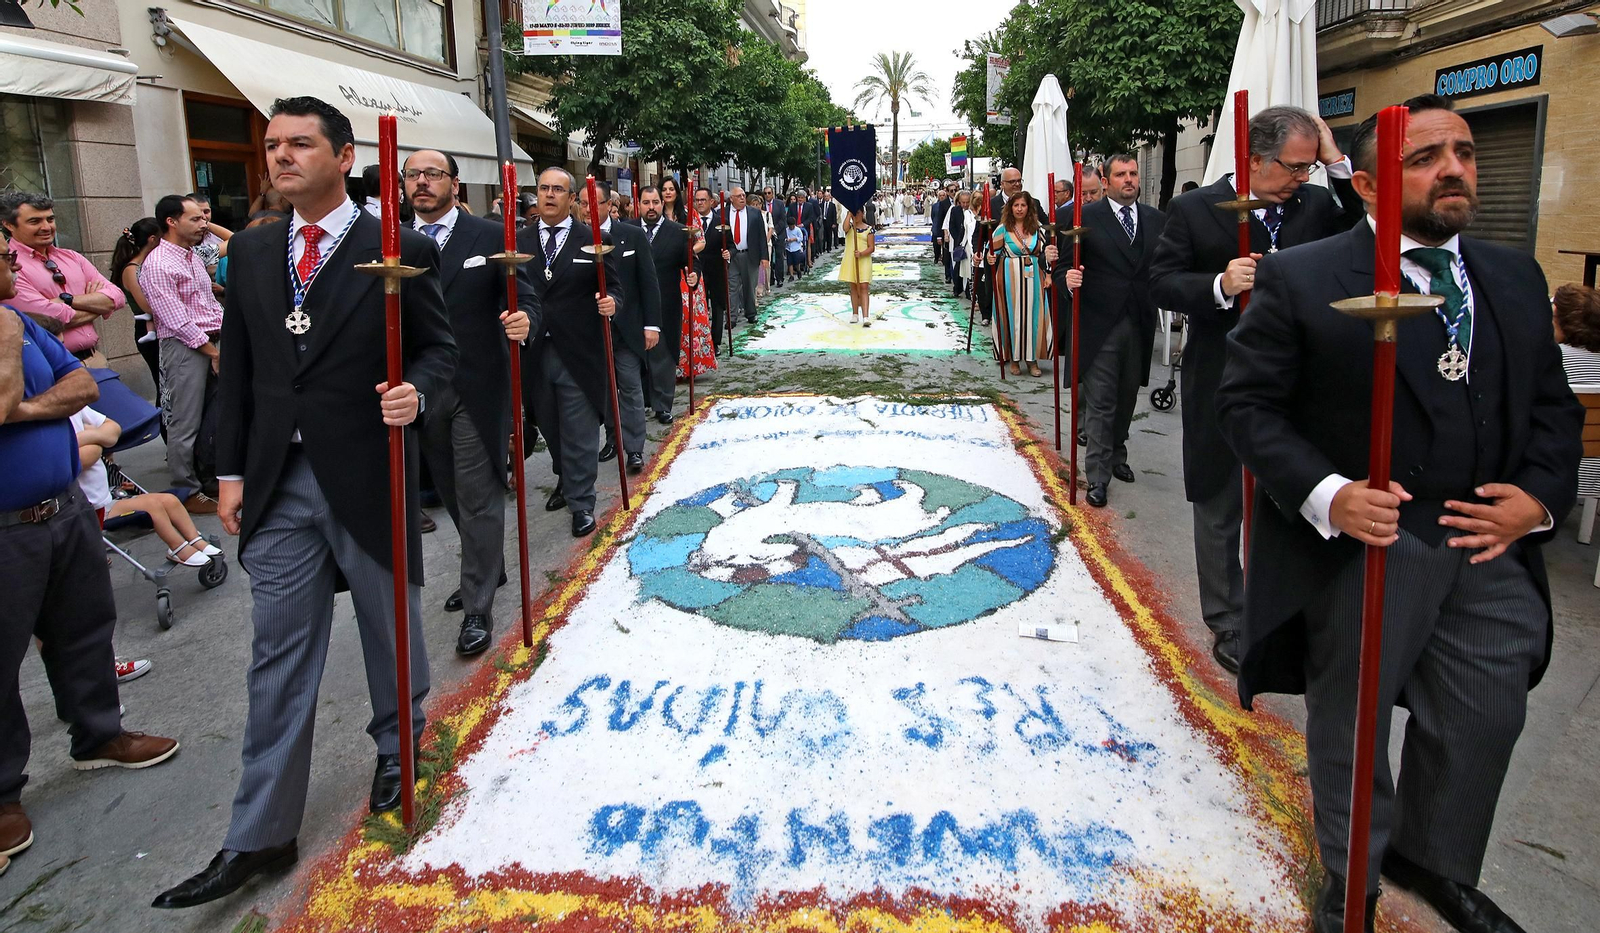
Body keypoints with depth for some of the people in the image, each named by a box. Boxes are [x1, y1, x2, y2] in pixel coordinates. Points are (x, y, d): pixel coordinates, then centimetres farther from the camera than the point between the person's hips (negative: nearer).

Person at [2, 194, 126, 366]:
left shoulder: (72, 257, 13)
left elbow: (116, 297, 2)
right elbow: (49, 320, -16)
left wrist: (67, 299, -12)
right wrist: (96, 304, -1)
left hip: (96, 358, 5)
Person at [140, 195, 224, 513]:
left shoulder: (194, 257, 16)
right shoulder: (158, 265, -12)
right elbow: (177, 321, -16)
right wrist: (213, 352, -13)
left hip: (213, 343, 9)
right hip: (184, 347, -8)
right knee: (185, 423, -3)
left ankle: (208, 476, 26)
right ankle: (187, 491, 6)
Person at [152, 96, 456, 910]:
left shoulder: (403, 250, -5)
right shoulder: (250, 251, 9)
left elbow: (439, 347, -1)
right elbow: (237, 368, 11)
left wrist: (414, 390, -23)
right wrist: (231, 472, 8)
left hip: (367, 477, -3)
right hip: (279, 485, 4)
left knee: (390, 630, 15)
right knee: (279, 660, 8)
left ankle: (398, 751, 41)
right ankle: (261, 836, 18)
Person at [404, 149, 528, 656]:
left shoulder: (491, 237, -2)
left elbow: (520, 299, -5)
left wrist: (522, 321, -27)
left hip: (477, 387, -4)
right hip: (421, 389, 4)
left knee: (479, 496, -2)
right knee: (454, 494, 18)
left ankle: (478, 607, 7)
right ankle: (487, 570, 39)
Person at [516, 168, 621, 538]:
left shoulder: (594, 240, 0)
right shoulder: (519, 241, 7)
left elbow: (615, 287, -1)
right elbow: (513, 292, 5)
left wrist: (611, 302, -22)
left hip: (578, 353, -3)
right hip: (535, 352, 4)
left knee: (580, 433, 0)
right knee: (550, 427, 18)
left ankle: (581, 503, 11)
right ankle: (567, 481, 40)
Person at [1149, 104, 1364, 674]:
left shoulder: (1316, 204, 3)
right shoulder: (1194, 209, -6)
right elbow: (1161, 284, -8)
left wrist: (1340, 166, -13)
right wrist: (1220, 286, -26)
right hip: (1222, 387, -3)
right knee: (1221, 509, 10)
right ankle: (1228, 624, 24)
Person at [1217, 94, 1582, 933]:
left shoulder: (1515, 278, 10)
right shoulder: (1301, 280, -9)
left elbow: (1552, 405, 13)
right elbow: (1246, 401, -10)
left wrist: (1538, 496, -5)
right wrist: (1325, 494, -22)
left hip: (1491, 544, 6)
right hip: (1362, 542, -5)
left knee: (1483, 720, 16)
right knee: (1351, 723, 11)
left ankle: (1435, 862, 43)